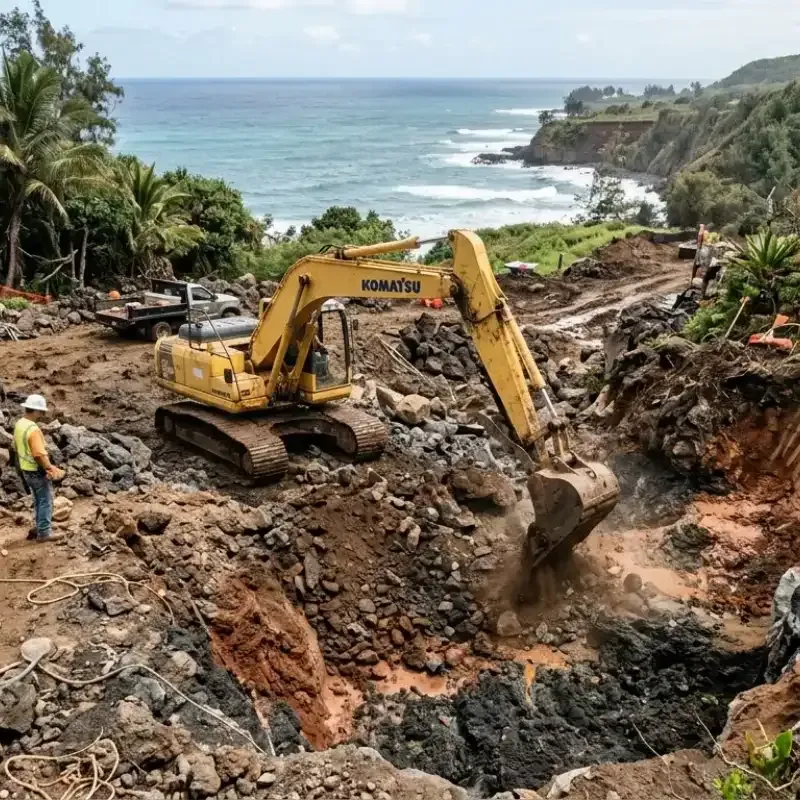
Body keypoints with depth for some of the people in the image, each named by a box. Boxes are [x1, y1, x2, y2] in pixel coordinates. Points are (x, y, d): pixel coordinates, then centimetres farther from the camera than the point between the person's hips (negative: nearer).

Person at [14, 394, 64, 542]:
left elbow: (17, 447, 15)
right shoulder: (33, 429, -27)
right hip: (37, 471, -9)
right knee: (45, 502, 3)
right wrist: (50, 469, -20)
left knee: (38, 500, 22)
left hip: (26, 469, 9)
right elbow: (39, 454, -30)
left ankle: (40, 527, 30)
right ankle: (44, 533, 8)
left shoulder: (19, 424, 3)